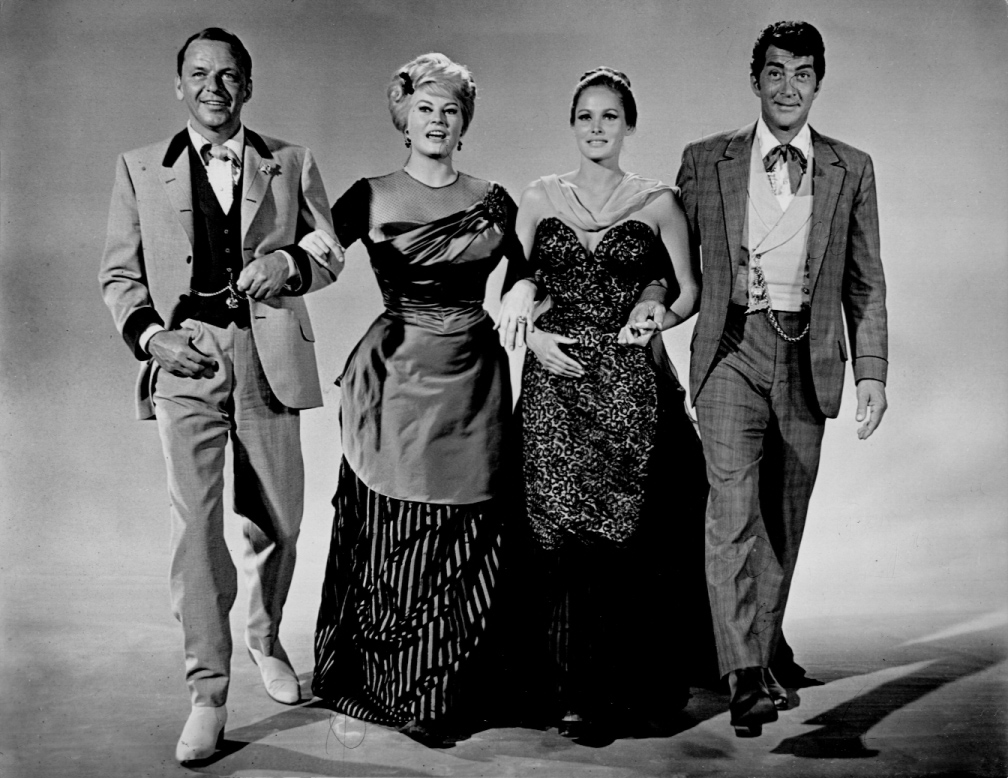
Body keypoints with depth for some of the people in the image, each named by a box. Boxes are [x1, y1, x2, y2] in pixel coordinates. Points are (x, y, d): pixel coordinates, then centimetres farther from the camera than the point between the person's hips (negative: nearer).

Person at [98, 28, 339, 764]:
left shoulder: (292, 164, 9)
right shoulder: (140, 170, 8)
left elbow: (330, 256, 9)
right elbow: (119, 272, 8)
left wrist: (287, 263, -12)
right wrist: (148, 333, -10)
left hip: (270, 358, 1)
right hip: (185, 359, -1)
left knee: (277, 520, 11)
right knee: (196, 524, -8)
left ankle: (267, 637, 38)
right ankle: (208, 693, 4)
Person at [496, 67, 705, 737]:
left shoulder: (658, 202, 7)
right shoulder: (540, 198, 11)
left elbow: (690, 291, 11)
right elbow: (513, 288, 12)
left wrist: (661, 313, -9)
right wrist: (531, 334, -7)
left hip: (631, 382, -1)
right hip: (555, 381, 1)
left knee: (628, 532, -2)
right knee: (564, 537, -2)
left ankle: (642, 677, 13)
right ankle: (577, 689, 7)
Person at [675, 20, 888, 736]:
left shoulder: (852, 170, 8)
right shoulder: (706, 161, 5)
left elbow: (865, 282, 8)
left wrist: (871, 372, 3)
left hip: (809, 359, 2)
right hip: (732, 349, -2)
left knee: (784, 520, 10)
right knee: (734, 507, -16)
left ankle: (762, 656, 26)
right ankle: (743, 678, -16)